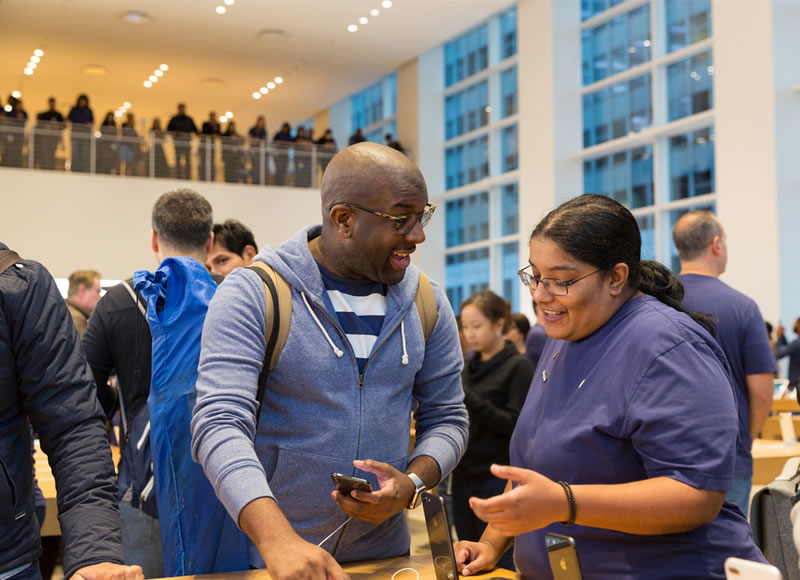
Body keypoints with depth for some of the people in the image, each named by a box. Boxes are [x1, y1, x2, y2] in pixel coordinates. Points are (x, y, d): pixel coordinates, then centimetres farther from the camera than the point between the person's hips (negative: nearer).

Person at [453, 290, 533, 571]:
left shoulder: (518, 366, -9)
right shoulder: (468, 364, 11)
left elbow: (517, 424, -17)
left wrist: (470, 400, -25)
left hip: (497, 478, -6)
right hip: (463, 475, 7)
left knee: (499, 562, 0)